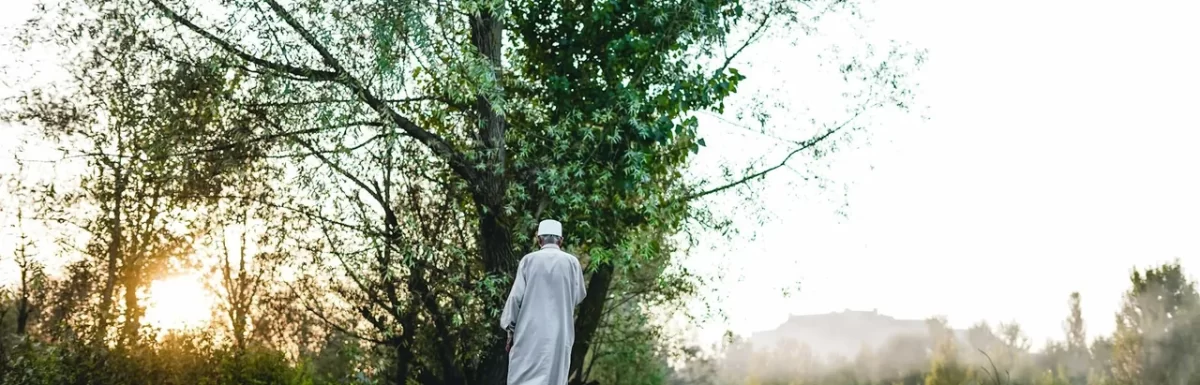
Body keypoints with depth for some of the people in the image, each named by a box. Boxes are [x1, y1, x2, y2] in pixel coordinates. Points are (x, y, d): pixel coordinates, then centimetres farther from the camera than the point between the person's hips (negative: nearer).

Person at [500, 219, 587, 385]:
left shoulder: (528, 260, 1)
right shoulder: (571, 262, 2)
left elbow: (516, 296, -1)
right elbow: (579, 296, 11)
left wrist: (511, 329, 6)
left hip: (530, 332, 0)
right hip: (559, 334, 0)